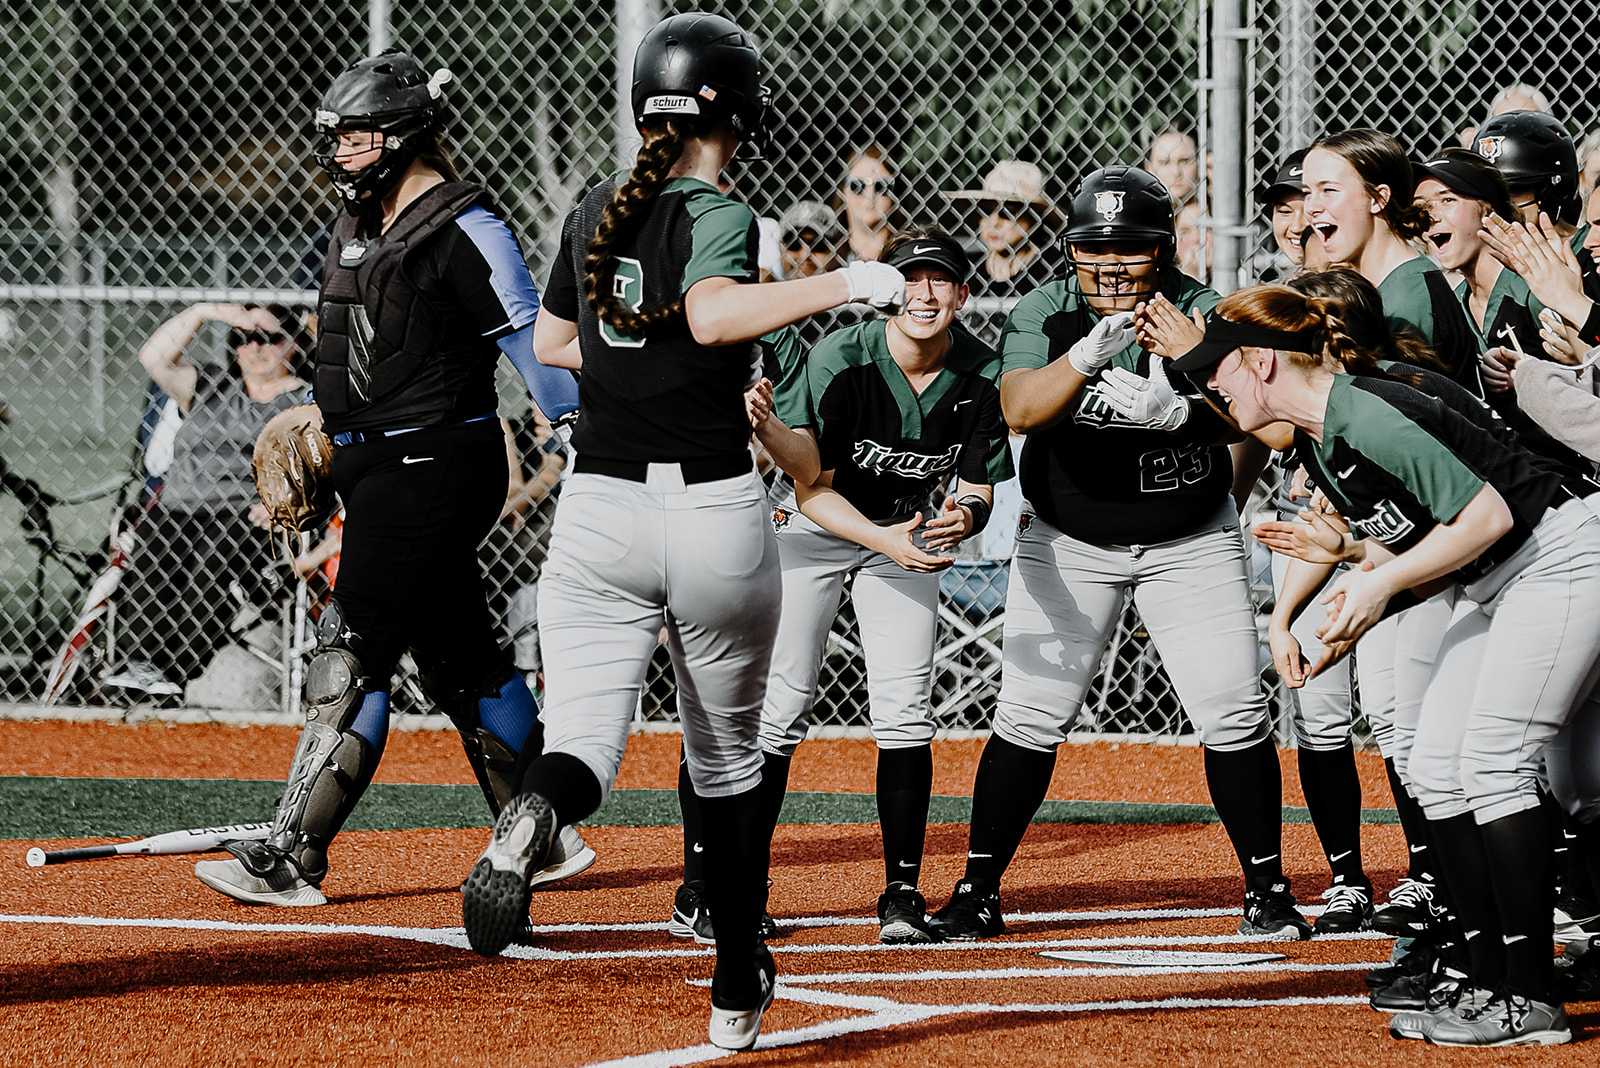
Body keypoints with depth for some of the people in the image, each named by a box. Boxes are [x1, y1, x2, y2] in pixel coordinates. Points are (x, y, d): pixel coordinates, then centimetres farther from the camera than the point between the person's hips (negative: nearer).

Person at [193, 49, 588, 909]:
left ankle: (289, 862, -12)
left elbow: (532, 346, -14)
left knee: (352, 653, -11)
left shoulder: (463, 228, -13)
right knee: (459, 654, 12)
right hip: (379, 471, 10)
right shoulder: (360, 227, 15)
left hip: (434, 466, -10)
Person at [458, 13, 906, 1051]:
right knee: (728, 753, 15)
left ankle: (532, 819, -44)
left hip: (599, 508, 3)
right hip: (716, 513, -3)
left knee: (585, 741, -7)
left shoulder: (595, 213, 8)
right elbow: (713, 314, -31)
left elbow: (551, 342, 22)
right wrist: (845, 283, -26)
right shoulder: (718, 215, -10)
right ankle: (738, 986, 22)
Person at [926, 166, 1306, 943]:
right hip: (1069, 543, 0)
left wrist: (1180, 411, -44)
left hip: (1190, 542, 0)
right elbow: (1021, 409, -30)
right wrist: (1090, 352, -48)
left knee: (1234, 717, -5)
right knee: (1029, 717, -6)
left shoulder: (1201, 314, -13)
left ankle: (1267, 887, 9)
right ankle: (976, 893, 4)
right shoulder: (1041, 316, -13)